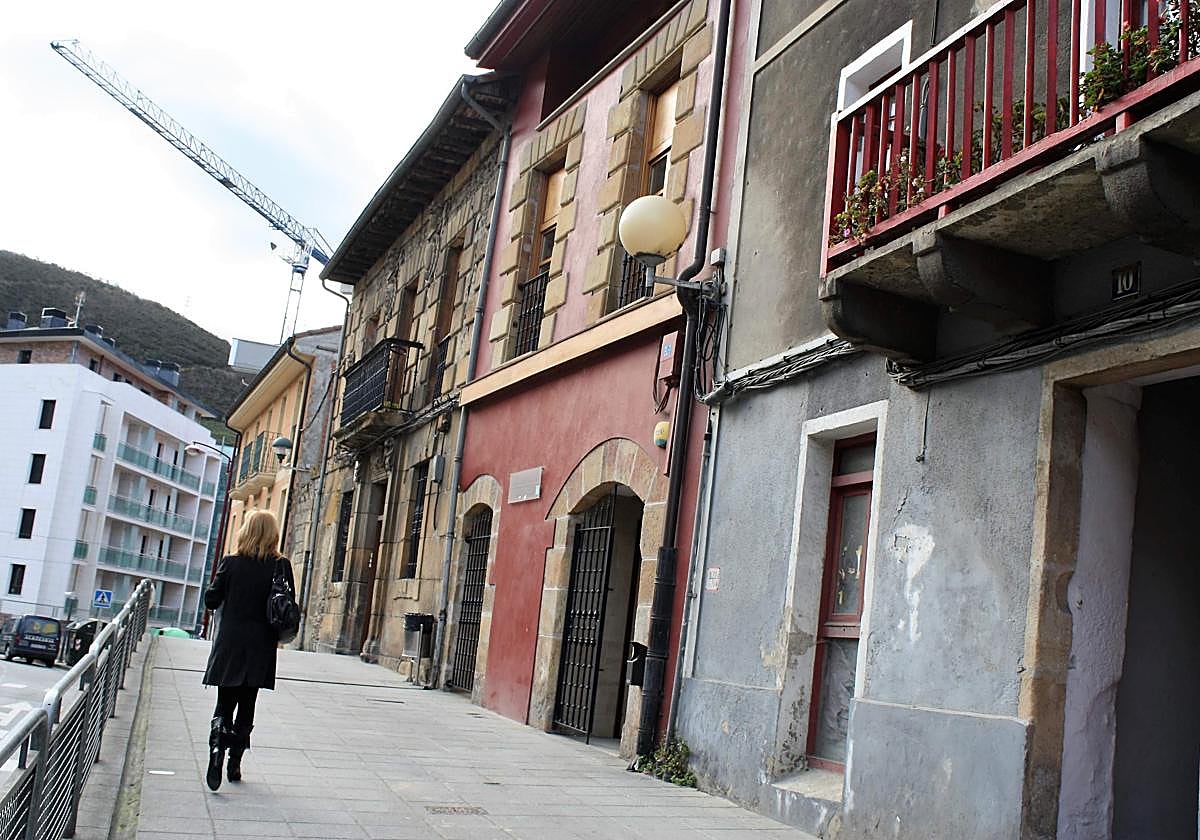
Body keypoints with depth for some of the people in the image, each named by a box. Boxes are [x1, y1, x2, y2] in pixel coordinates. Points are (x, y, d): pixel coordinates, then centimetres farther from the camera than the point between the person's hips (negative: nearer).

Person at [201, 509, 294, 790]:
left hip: (229, 645, 0)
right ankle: (234, 764, 14)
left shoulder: (230, 563, -5)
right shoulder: (281, 566, -6)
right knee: (246, 707, 13)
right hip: (261, 648, 0)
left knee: (225, 704, 7)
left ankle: (218, 743, -21)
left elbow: (211, 600, 0)